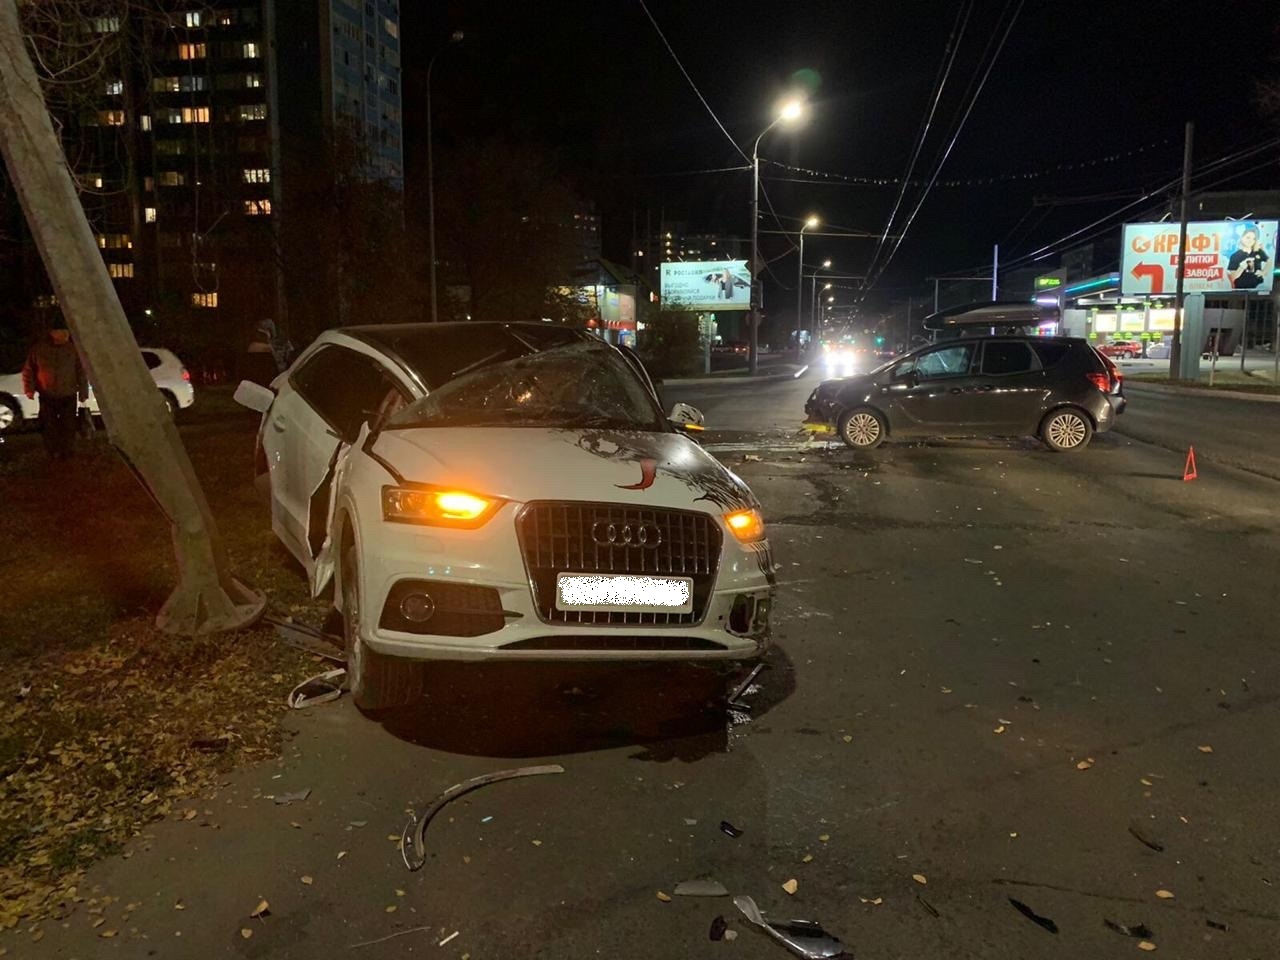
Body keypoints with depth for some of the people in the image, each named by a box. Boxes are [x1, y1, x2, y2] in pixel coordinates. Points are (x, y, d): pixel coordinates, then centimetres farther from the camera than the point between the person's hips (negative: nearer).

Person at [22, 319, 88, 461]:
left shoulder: (72, 348, -7)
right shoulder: (39, 347, -7)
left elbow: (81, 371, 0)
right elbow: (28, 369, 1)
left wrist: (83, 391, 0)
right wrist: (29, 389, -6)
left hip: (69, 396, 0)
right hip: (47, 396, 0)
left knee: (68, 426, 7)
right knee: (49, 426, 7)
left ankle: (65, 452, 22)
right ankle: (53, 453, 22)